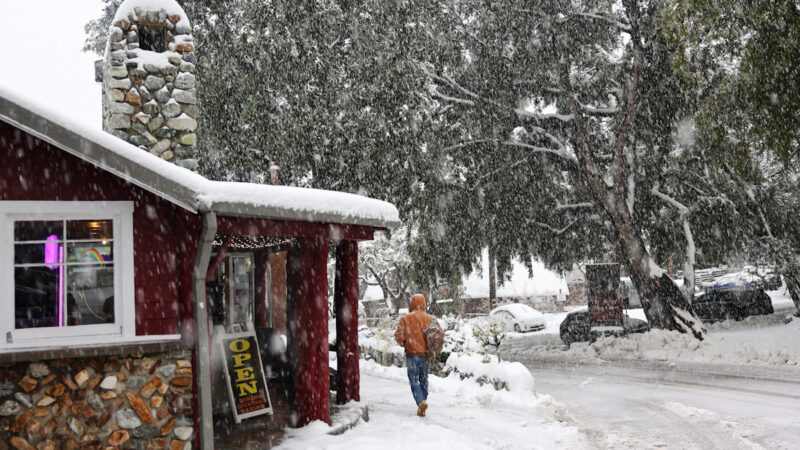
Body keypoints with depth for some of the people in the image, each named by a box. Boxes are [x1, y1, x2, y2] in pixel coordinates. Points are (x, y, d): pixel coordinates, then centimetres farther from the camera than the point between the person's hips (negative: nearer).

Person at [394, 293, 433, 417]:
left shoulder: (405, 319, -5)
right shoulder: (429, 319, 3)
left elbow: (399, 336, -11)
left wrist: (403, 344, 10)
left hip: (412, 354, -3)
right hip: (425, 354, 3)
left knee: (414, 381, -1)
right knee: (423, 380, 13)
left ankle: (421, 402, -24)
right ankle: (421, 409, 17)